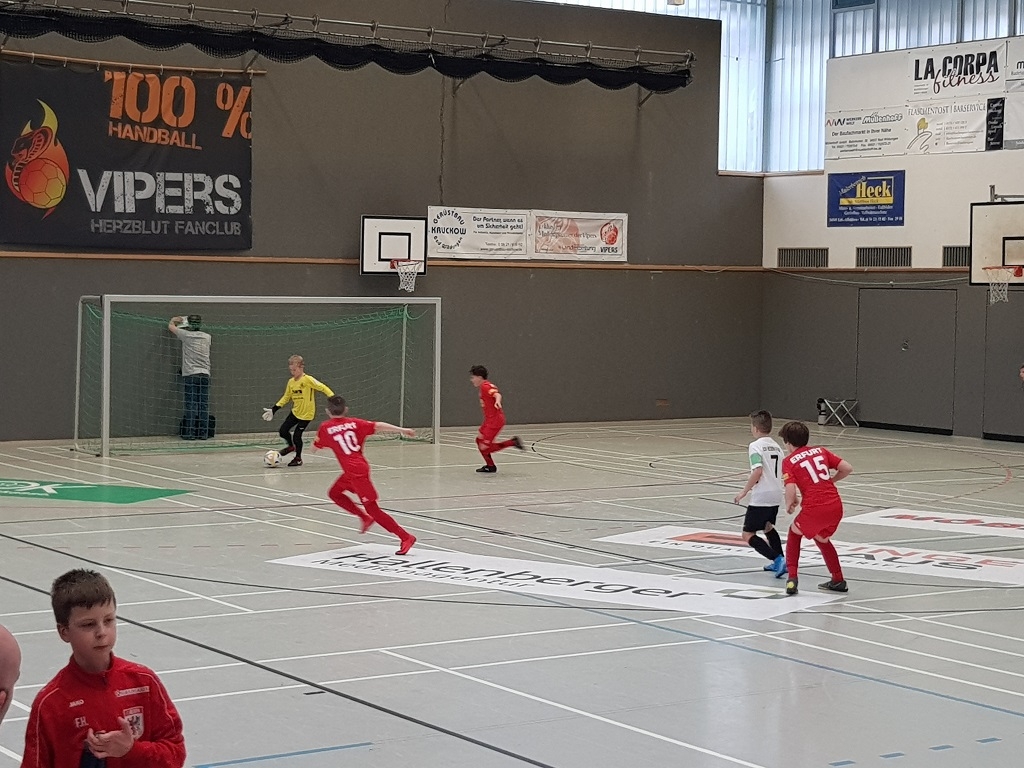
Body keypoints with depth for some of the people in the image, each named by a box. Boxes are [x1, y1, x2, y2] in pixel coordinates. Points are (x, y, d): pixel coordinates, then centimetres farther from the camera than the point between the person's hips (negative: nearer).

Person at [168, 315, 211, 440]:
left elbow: (170, 326, 13)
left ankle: (190, 433, -7)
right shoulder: (207, 337, 10)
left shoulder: (186, 335, -1)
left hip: (191, 374, -4)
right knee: (204, 405, 3)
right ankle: (203, 433, 3)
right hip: (205, 374, 4)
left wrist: (174, 320, 35)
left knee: (191, 405, -5)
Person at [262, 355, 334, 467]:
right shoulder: (291, 382, 3)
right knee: (282, 431, 1)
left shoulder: (308, 379, -17)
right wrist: (273, 410, 13)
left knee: (297, 435, -6)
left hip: (307, 413, -6)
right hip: (295, 411, 6)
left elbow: (323, 388, -19)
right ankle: (291, 446, 33)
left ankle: (298, 458, 18)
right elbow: (286, 397, 14)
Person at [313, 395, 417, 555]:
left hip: (356, 472, -6)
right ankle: (365, 517, 19)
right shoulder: (354, 423, 10)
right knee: (334, 493, 25)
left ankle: (405, 537, -9)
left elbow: (314, 447, 14)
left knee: (372, 508, -4)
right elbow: (378, 426, -3)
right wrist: (401, 429, -7)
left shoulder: (325, 428, 1)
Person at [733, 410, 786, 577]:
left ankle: (777, 559, -15)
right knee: (768, 527, 31)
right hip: (776, 495, 8)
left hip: (761, 497, -8)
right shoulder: (777, 446, 12)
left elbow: (758, 471, -24)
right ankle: (780, 562, 31)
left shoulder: (755, 446, -11)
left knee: (748, 534, -1)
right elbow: (780, 473, 16)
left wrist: (744, 491, -16)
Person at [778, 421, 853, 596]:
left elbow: (791, 491, -10)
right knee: (821, 538, 32)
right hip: (836, 506, 5)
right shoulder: (821, 451, 16)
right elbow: (847, 468, 10)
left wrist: (789, 505, 11)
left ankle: (792, 578, 15)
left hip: (814, 508, -5)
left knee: (794, 534, 25)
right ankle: (838, 580, 33)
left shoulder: (789, 461, 3)